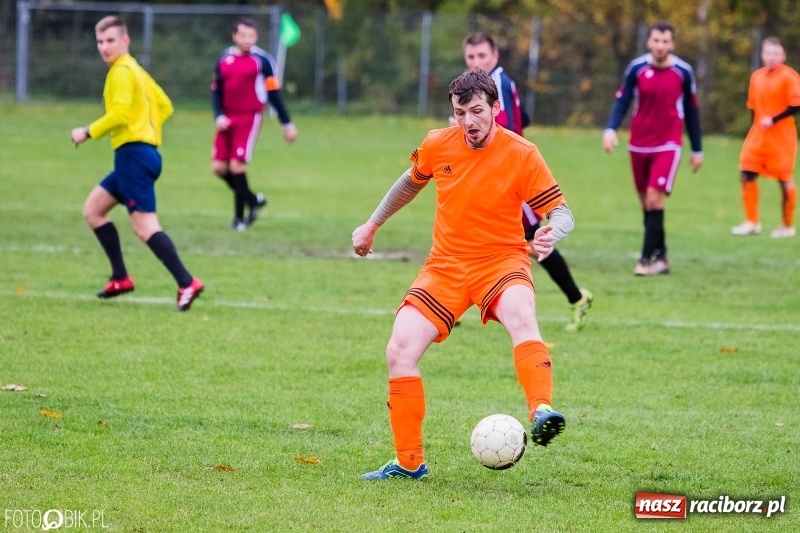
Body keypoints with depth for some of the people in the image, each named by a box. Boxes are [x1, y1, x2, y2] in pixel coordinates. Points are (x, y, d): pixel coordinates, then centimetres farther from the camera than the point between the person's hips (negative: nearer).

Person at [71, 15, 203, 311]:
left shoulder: (122, 71, -9)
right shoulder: (136, 71, 20)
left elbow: (120, 113, -21)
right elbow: (164, 106, 25)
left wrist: (88, 132, -12)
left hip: (133, 154, -10)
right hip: (139, 154, 10)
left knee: (144, 226, -15)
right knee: (93, 209, 16)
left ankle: (186, 283, -23)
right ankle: (120, 278, 13)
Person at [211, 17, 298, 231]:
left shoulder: (262, 60, -5)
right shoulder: (224, 59, 9)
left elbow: (274, 93, -1)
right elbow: (216, 91, 12)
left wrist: (287, 124, 1)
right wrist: (219, 116, -4)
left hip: (249, 118, -5)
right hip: (227, 120, 5)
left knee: (237, 166, -12)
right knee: (219, 167, 1)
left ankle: (239, 217, 3)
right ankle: (253, 200, 24)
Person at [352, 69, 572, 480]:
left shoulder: (521, 155, -11)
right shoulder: (437, 146, -1)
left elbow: (562, 214, -10)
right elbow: (410, 183, 22)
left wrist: (551, 234, -33)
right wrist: (373, 224, 29)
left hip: (501, 260, -4)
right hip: (445, 265, 4)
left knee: (521, 315, -38)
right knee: (399, 351, -10)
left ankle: (541, 413, -53)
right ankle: (408, 462, 3)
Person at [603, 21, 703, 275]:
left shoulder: (683, 71, -3)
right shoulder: (636, 68, -3)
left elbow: (692, 112, 7)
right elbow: (622, 101, 0)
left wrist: (697, 150, 11)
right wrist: (611, 129, -19)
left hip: (668, 145, -2)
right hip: (639, 145, 2)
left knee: (655, 199, -14)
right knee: (646, 203, 8)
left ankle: (648, 258, -11)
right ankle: (660, 257, 19)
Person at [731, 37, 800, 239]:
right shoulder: (756, 77, 9)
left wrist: (773, 120, -22)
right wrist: (757, 125, 13)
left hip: (781, 137, -6)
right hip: (758, 135, 6)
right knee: (747, 174, -2)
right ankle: (751, 222, 7)